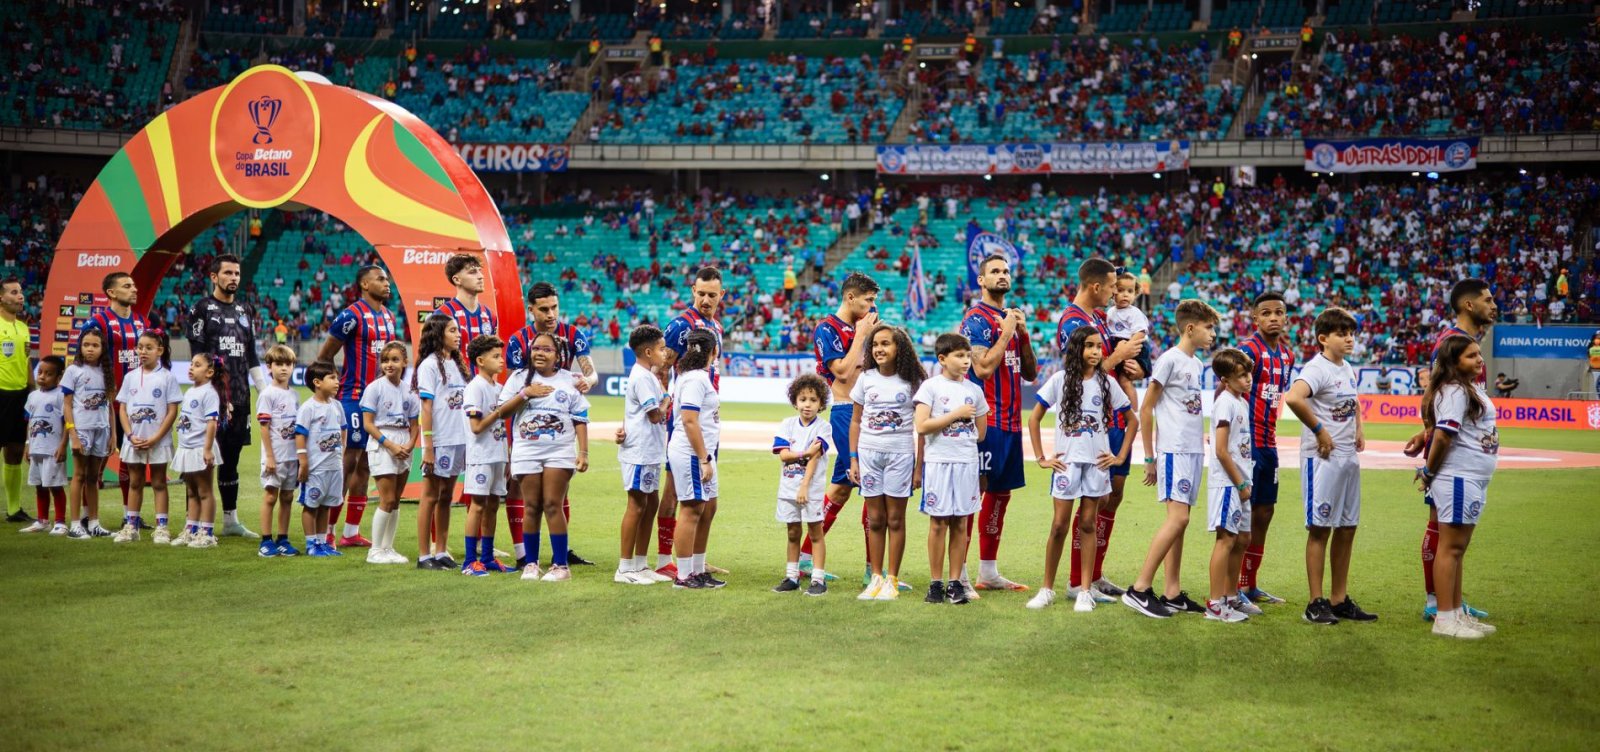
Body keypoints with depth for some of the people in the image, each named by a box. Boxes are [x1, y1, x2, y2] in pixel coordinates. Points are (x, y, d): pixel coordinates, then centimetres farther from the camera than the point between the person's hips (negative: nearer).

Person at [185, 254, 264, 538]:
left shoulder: (245, 311, 17)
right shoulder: (202, 309, -2)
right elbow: (198, 358, -8)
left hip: (240, 398, 6)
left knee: (230, 460, 12)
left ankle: (231, 520, 17)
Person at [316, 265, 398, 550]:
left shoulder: (389, 317, 14)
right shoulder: (352, 316, -10)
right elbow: (324, 356, -7)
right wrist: (340, 387, -8)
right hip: (355, 398, -8)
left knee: (366, 465, 10)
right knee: (348, 460, -8)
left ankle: (352, 532, 16)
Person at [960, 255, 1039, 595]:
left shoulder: (1012, 317, 18)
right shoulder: (976, 318, -7)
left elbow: (1030, 373, 15)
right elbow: (983, 368, -19)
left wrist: (1023, 334, 3)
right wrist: (1006, 333, -11)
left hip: (1010, 420, 9)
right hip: (985, 419, -9)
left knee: (1000, 493, 11)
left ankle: (989, 572, 18)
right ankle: (959, 575, -7)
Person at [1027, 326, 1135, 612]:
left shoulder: (1106, 383, 4)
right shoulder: (1060, 380, -1)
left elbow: (1132, 421, 12)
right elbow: (1034, 419, 2)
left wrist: (1120, 456, 5)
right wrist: (1041, 457, -2)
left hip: (1097, 462, 2)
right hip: (1067, 461, -2)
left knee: (1088, 524, 6)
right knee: (1060, 525, -2)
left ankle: (1085, 591, 10)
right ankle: (1047, 589, 9)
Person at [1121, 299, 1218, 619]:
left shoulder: (1197, 364, 16)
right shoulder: (1169, 360, -8)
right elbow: (1145, 410, -7)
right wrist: (1149, 458, -6)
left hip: (1194, 451, 8)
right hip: (1174, 450, -8)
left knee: (1178, 520, 8)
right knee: (1178, 518, -15)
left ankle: (1172, 593, 10)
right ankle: (1140, 589, -13)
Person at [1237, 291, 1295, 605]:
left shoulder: (1287, 353, 11)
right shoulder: (1250, 350, -13)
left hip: (1268, 443, 8)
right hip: (1247, 442, -8)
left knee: (1264, 513, 13)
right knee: (1242, 513, -5)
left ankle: (1251, 585, 22)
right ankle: (1235, 588, 0)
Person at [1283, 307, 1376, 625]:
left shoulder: (1347, 369, 14)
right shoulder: (1317, 368, -13)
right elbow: (1293, 398, -33)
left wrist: (1359, 428, 17)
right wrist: (1319, 430, -23)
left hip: (1349, 457, 9)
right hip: (1323, 457, -9)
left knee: (1347, 528, 11)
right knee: (1320, 529, -3)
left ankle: (1340, 600, 19)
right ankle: (1316, 603, 2)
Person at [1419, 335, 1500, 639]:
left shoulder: (1473, 389, 16)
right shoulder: (1454, 391, -15)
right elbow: (1442, 435, -22)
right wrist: (1430, 472, -12)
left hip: (1474, 480, 10)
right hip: (1458, 477, -10)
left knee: (1458, 547, 15)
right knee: (1451, 546, -6)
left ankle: (1458, 613, 23)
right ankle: (1444, 619, -3)